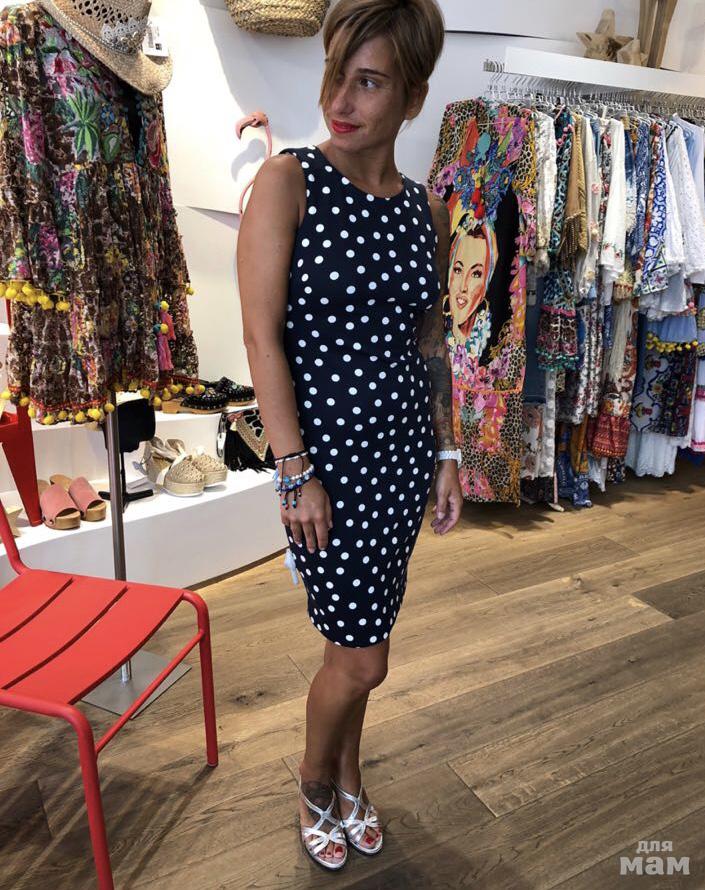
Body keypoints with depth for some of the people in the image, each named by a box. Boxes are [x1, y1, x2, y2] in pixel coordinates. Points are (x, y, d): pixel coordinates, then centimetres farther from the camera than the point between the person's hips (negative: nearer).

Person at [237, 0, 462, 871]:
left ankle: (348, 778, 44)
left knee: (356, 638, 18)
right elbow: (261, 335, -13)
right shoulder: (287, 180, -8)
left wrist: (447, 453, 10)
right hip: (327, 448, -5)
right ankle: (315, 783, 36)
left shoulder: (427, 209, 6)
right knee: (363, 657, 3)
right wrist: (295, 471, -16)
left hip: (404, 447, 5)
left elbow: (429, 341, 12)